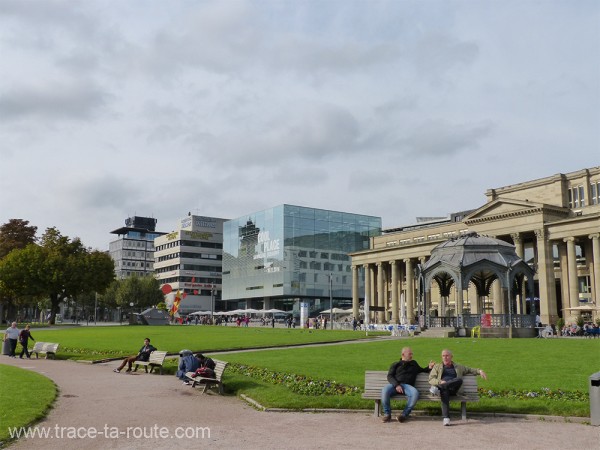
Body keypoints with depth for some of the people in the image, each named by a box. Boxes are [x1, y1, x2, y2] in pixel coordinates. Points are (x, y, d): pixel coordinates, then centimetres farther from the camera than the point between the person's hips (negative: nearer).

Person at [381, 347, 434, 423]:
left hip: (407, 385, 1)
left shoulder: (414, 364, 30)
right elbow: (389, 376, 8)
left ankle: (405, 414, -21)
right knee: (385, 390, -35)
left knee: (415, 393, -35)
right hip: (395, 385, -1)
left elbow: (422, 370, 45)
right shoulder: (395, 364, 21)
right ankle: (387, 414, -17)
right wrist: (396, 385, -12)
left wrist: (429, 368, 21)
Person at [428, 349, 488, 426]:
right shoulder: (437, 367, 25)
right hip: (444, 388, -1)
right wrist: (440, 382, -8)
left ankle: (438, 388, -44)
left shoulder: (458, 367, 31)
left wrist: (479, 371, 8)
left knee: (459, 379, -33)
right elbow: (431, 379, 14)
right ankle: (446, 418, -52)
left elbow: (470, 370, 30)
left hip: (453, 389, 2)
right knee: (444, 391, -40)